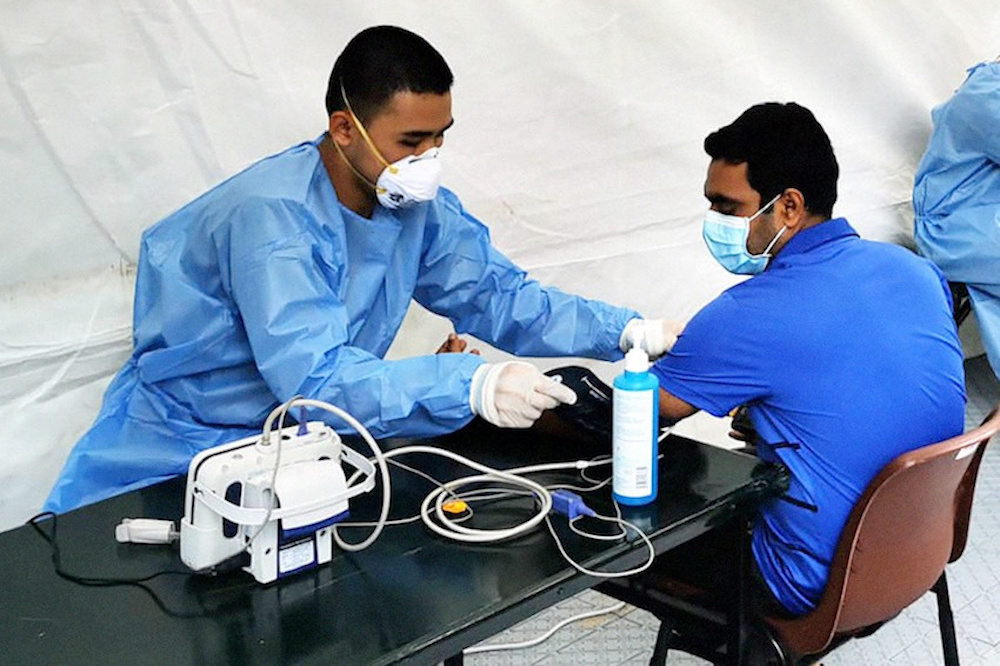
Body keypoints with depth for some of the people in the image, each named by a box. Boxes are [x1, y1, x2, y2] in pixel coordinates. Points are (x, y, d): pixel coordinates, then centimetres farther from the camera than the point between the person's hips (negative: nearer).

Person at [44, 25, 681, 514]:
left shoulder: (417, 203, -6)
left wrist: (626, 331, -15)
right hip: (182, 440, -5)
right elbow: (313, 376, -38)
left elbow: (496, 295, -3)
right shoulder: (271, 215, -29)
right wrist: (471, 386, -49)